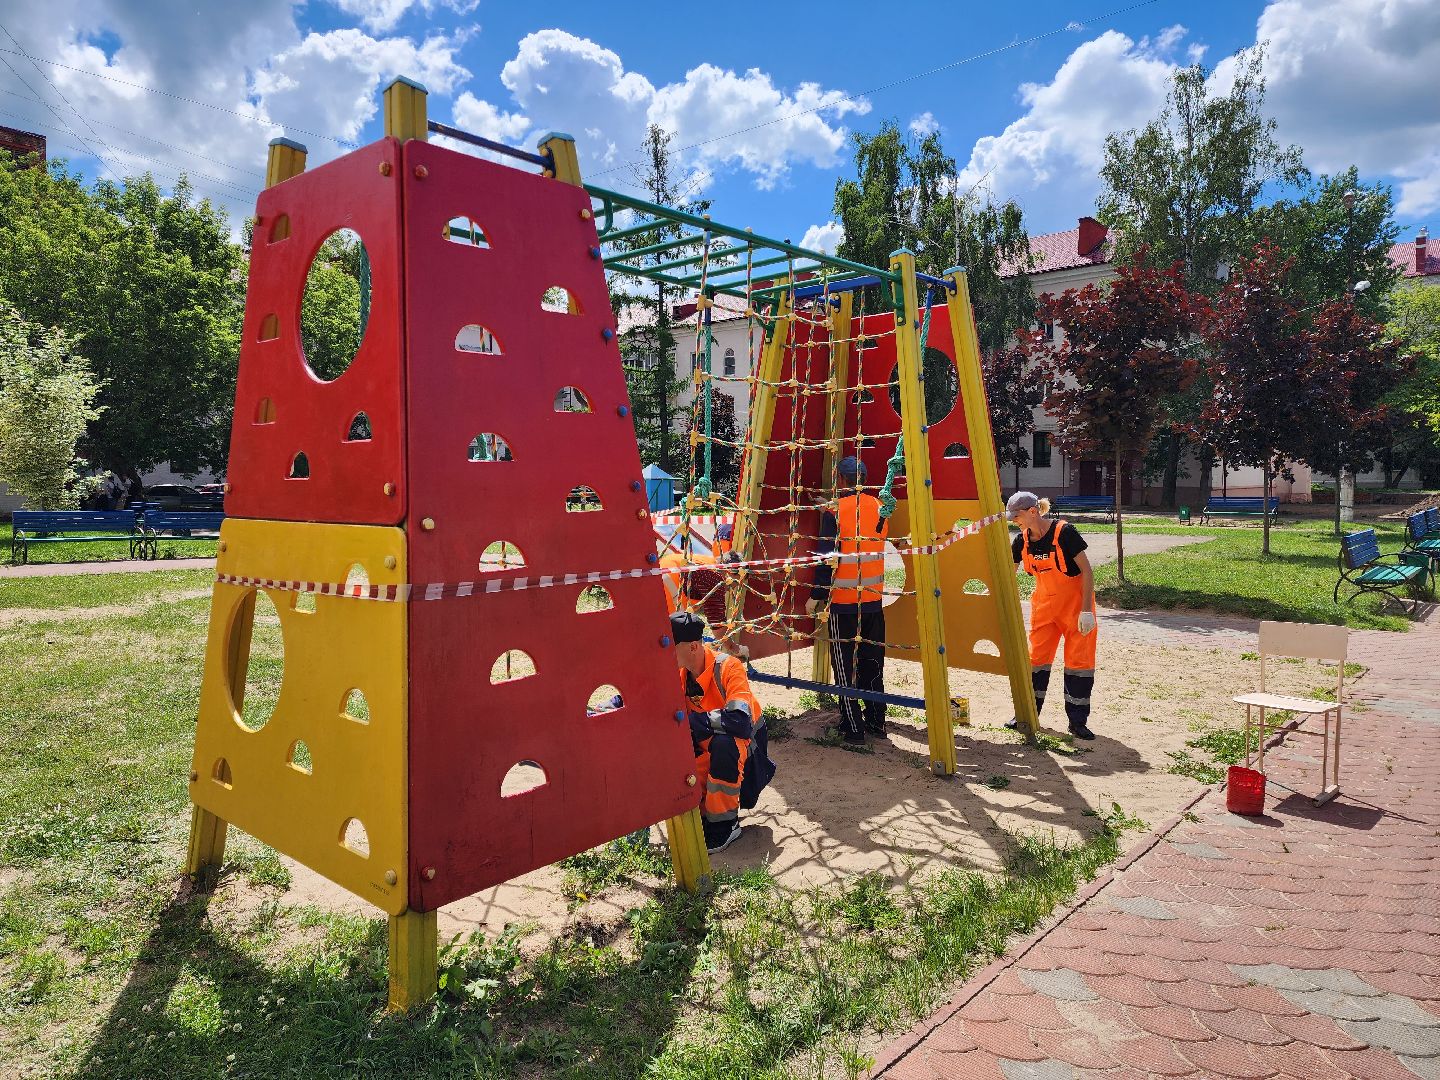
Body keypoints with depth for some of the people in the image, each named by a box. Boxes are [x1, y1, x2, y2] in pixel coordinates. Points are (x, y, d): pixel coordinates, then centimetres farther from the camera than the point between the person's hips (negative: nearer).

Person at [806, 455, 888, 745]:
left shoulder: (835, 511, -11)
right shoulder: (881, 509, 5)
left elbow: (827, 556, -15)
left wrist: (816, 596, -6)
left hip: (843, 602, -5)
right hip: (874, 600, 5)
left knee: (845, 667, 3)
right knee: (873, 664, 15)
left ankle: (853, 728, 5)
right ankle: (876, 722, 21)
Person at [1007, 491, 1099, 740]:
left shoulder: (1064, 532, -20)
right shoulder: (1023, 540, -4)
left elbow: (1087, 570, -18)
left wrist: (1086, 610, -20)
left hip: (1075, 603, -5)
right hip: (1044, 603, 5)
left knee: (1079, 659, -2)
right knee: (1036, 657, 4)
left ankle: (1077, 721, 9)